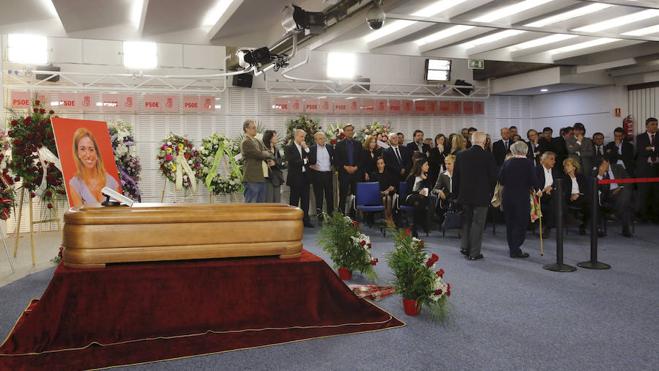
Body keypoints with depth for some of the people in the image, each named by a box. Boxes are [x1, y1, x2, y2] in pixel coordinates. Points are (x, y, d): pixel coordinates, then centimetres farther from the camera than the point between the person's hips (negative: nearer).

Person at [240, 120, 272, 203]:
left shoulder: (258, 141, 19)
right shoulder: (246, 142, -8)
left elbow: (269, 154, 17)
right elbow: (260, 154, -15)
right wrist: (266, 153, 5)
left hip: (261, 177, 9)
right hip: (252, 178, -9)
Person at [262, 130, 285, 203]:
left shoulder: (276, 150, 17)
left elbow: (281, 163, 4)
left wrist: (275, 163, -15)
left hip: (277, 179, 7)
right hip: (268, 178, -7)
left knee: (277, 202, 7)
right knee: (269, 202, -8)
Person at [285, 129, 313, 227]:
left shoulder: (305, 148, 13)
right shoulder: (289, 148, -4)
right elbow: (292, 162, -17)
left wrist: (306, 148, -6)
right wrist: (304, 161, -7)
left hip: (305, 177, 5)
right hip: (295, 178, -5)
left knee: (305, 200, 7)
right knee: (294, 201, 1)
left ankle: (305, 220, 12)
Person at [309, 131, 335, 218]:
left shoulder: (330, 147, 6)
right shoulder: (312, 149, -2)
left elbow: (334, 158, 17)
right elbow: (308, 161, 1)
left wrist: (333, 165, 3)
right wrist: (311, 166, -15)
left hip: (328, 174, 3)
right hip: (317, 174, -2)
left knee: (330, 194, 7)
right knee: (318, 195, 3)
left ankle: (331, 213, 16)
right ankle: (319, 213, 9)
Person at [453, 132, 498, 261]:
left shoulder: (461, 155, -1)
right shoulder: (488, 156, -11)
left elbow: (455, 176, 4)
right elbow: (493, 177, -5)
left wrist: (457, 193, 14)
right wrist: (490, 193, 9)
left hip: (464, 195, 3)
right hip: (481, 196, -3)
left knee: (466, 221, 19)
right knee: (477, 223, 3)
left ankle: (464, 247, 18)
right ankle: (474, 253, 7)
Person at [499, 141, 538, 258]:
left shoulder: (507, 163, 0)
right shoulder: (528, 163, -8)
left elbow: (500, 180, 0)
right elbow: (534, 182, -14)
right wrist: (531, 187, 6)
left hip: (507, 197, 4)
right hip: (522, 197, -4)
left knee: (510, 223, 13)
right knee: (521, 223, 3)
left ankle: (512, 248, 20)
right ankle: (515, 250, -1)